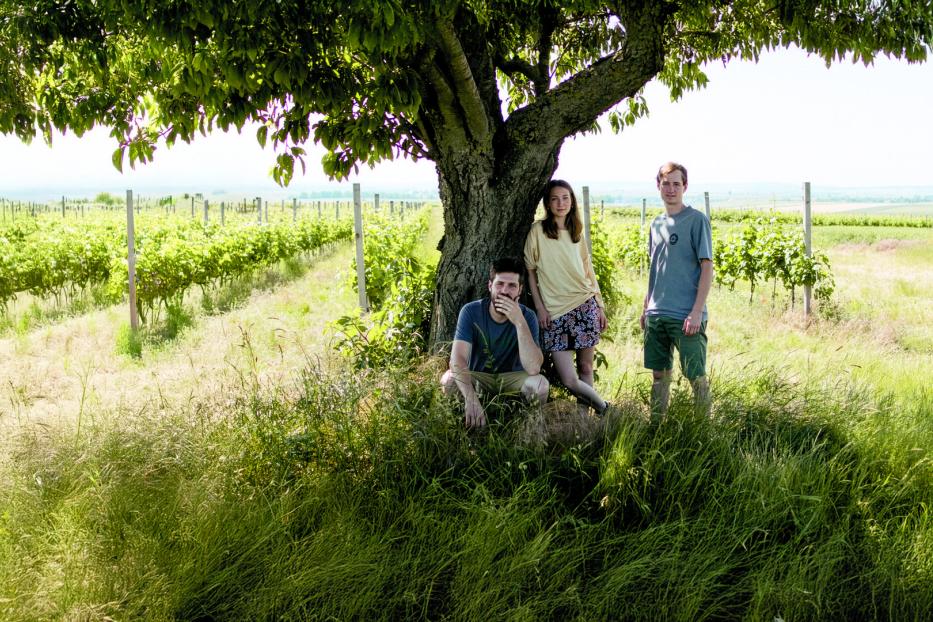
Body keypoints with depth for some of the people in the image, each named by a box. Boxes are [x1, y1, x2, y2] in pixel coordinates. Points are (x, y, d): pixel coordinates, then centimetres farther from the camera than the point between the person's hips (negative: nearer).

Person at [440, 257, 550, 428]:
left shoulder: (527, 316, -16)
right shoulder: (471, 311, -18)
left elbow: (533, 368, -29)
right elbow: (457, 359, -30)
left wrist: (520, 322, -38)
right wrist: (471, 398, -48)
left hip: (512, 377, 0)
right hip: (477, 376, 0)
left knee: (539, 384, -30)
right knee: (449, 380, -31)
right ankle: (468, 421, -3)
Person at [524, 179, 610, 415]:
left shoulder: (576, 232, 12)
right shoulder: (538, 230, 0)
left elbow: (588, 271, 16)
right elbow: (530, 272, 2)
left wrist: (600, 305, 11)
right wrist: (540, 307, -5)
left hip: (585, 306, 4)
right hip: (554, 312, -3)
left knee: (586, 367, 4)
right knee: (569, 380, -9)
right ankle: (604, 409, 11)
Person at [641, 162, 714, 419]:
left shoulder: (696, 220, -6)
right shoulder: (657, 223, 13)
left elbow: (707, 268, -10)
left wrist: (696, 312, -16)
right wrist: (646, 307, 17)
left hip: (686, 316, -6)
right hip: (656, 315, 6)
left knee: (696, 376, 0)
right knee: (659, 374, 12)